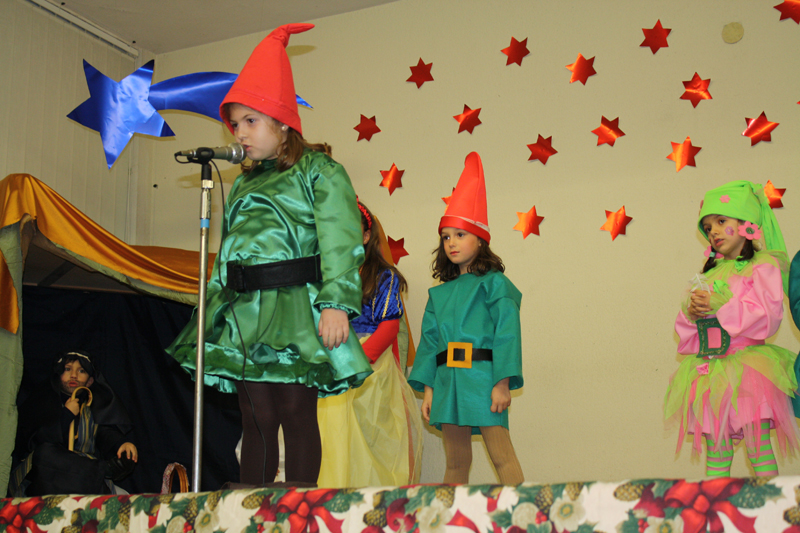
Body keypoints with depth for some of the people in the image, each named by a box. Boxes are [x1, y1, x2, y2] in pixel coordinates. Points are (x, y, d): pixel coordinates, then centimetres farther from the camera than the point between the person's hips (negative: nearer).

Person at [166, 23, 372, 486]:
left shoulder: (319, 171, 1)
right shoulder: (244, 183, 22)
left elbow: (340, 241, -10)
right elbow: (225, 255, 23)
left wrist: (335, 304, -21)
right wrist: (211, 310, 16)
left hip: (293, 309, -6)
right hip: (243, 312, 6)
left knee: (297, 414, -5)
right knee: (257, 420, 7)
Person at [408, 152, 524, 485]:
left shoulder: (493, 283, 0)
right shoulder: (439, 293, 16)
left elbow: (506, 333, -7)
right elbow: (430, 340, 15)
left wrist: (502, 383, -15)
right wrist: (427, 387, 8)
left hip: (482, 379, -5)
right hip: (447, 380, 5)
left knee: (502, 457, -8)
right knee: (456, 462, 10)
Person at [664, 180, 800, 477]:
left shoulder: (763, 266, 2)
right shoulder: (710, 274, 19)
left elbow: (767, 314, -12)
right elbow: (683, 330, 18)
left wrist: (719, 307, -15)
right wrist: (690, 312, -4)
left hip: (747, 363, -5)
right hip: (710, 371, 6)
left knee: (758, 443, -9)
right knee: (716, 448, 5)